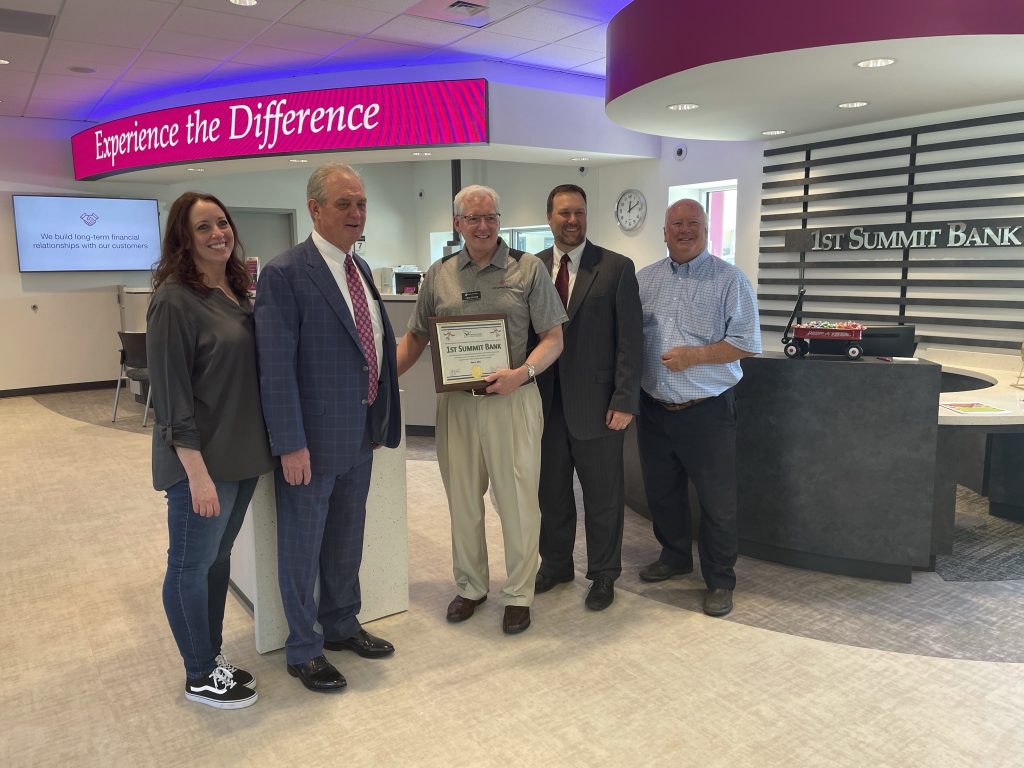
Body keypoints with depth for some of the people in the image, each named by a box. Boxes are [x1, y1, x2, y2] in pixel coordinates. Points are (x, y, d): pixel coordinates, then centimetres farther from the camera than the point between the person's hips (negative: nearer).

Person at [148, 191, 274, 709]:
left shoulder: (236, 293, 8)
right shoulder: (174, 300, -15)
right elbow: (171, 395, -18)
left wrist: (261, 447, 11)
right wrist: (198, 473, -20)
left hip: (242, 453, 8)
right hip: (201, 459, -8)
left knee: (218, 559, 18)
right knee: (191, 566, 8)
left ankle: (211, 659, 34)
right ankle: (199, 677, 24)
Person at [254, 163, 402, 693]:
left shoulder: (359, 268, 9)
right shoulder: (285, 273, -15)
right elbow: (276, 366, -18)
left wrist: (380, 421, 14)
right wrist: (290, 445, -19)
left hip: (360, 435, 7)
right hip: (312, 440, -7)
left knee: (346, 541, 21)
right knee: (302, 546, 11)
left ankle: (341, 625, 41)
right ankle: (303, 649, 29)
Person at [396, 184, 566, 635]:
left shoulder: (528, 269, -1)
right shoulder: (438, 275, 8)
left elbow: (553, 338, -3)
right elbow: (415, 338, 14)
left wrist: (522, 372, -20)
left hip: (512, 400, -3)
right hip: (456, 403, 3)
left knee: (518, 501, 4)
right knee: (462, 501, 14)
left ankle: (518, 594, 22)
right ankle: (470, 587, 32)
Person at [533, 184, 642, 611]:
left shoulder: (617, 268, -4)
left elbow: (630, 339, -7)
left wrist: (624, 400, -11)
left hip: (596, 404, -3)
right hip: (545, 401, 3)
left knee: (603, 495, 10)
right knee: (551, 491, 16)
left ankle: (603, 574, 28)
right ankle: (555, 563, 36)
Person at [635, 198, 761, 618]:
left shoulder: (730, 280, -5)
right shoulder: (644, 279, 9)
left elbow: (747, 343, -8)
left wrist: (693, 355, -18)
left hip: (707, 410, -4)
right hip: (654, 409, 5)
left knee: (717, 501, 4)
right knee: (661, 491, 17)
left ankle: (719, 580, 21)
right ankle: (675, 556, 39)